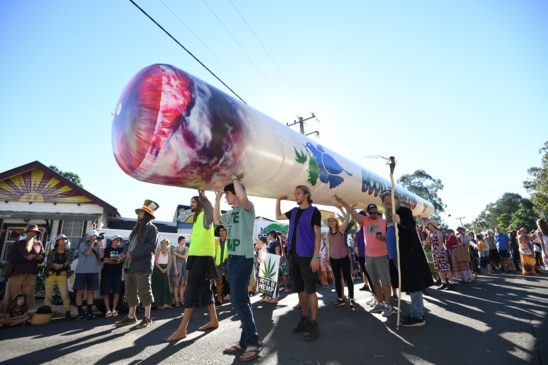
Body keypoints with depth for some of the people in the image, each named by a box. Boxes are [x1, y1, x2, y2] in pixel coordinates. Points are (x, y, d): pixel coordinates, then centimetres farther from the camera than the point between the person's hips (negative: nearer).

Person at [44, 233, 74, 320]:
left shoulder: (68, 252, 7)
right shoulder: (52, 252, 6)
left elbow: (69, 262, -7)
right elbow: (48, 263, -2)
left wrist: (61, 266, -25)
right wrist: (54, 265, -21)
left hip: (62, 275, 0)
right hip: (51, 274, 1)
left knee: (65, 295, -8)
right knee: (48, 295, 1)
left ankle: (67, 313, -3)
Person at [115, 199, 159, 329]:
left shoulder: (152, 228, -6)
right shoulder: (136, 228, 21)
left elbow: (151, 245, -17)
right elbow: (130, 243, 24)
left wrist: (133, 254, -18)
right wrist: (124, 252, 3)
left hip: (143, 265, -9)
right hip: (130, 264, 9)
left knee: (144, 291, -4)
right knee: (130, 291, 15)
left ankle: (147, 318, 6)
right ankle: (131, 316, 27)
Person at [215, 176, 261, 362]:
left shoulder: (247, 208, -8)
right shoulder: (231, 213, 16)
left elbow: (243, 196, -31)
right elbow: (216, 220, 31)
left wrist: (235, 178, -14)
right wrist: (217, 200, 22)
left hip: (243, 258, -9)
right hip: (232, 258, 9)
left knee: (238, 299, -12)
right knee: (239, 299, 11)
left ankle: (252, 342, -3)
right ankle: (245, 340, 21)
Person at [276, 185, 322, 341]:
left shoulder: (314, 211, -5)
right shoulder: (294, 211, 13)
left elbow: (317, 235, -9)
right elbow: (278, 216, 29)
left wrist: (316, 256, -16)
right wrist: (278, 201, 15)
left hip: (306, 256, -6)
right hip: (293, 255, 7)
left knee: (310, 290, -3)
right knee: (299, 289, 14)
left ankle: (314, 324, 4)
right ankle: (305, 319, 27)